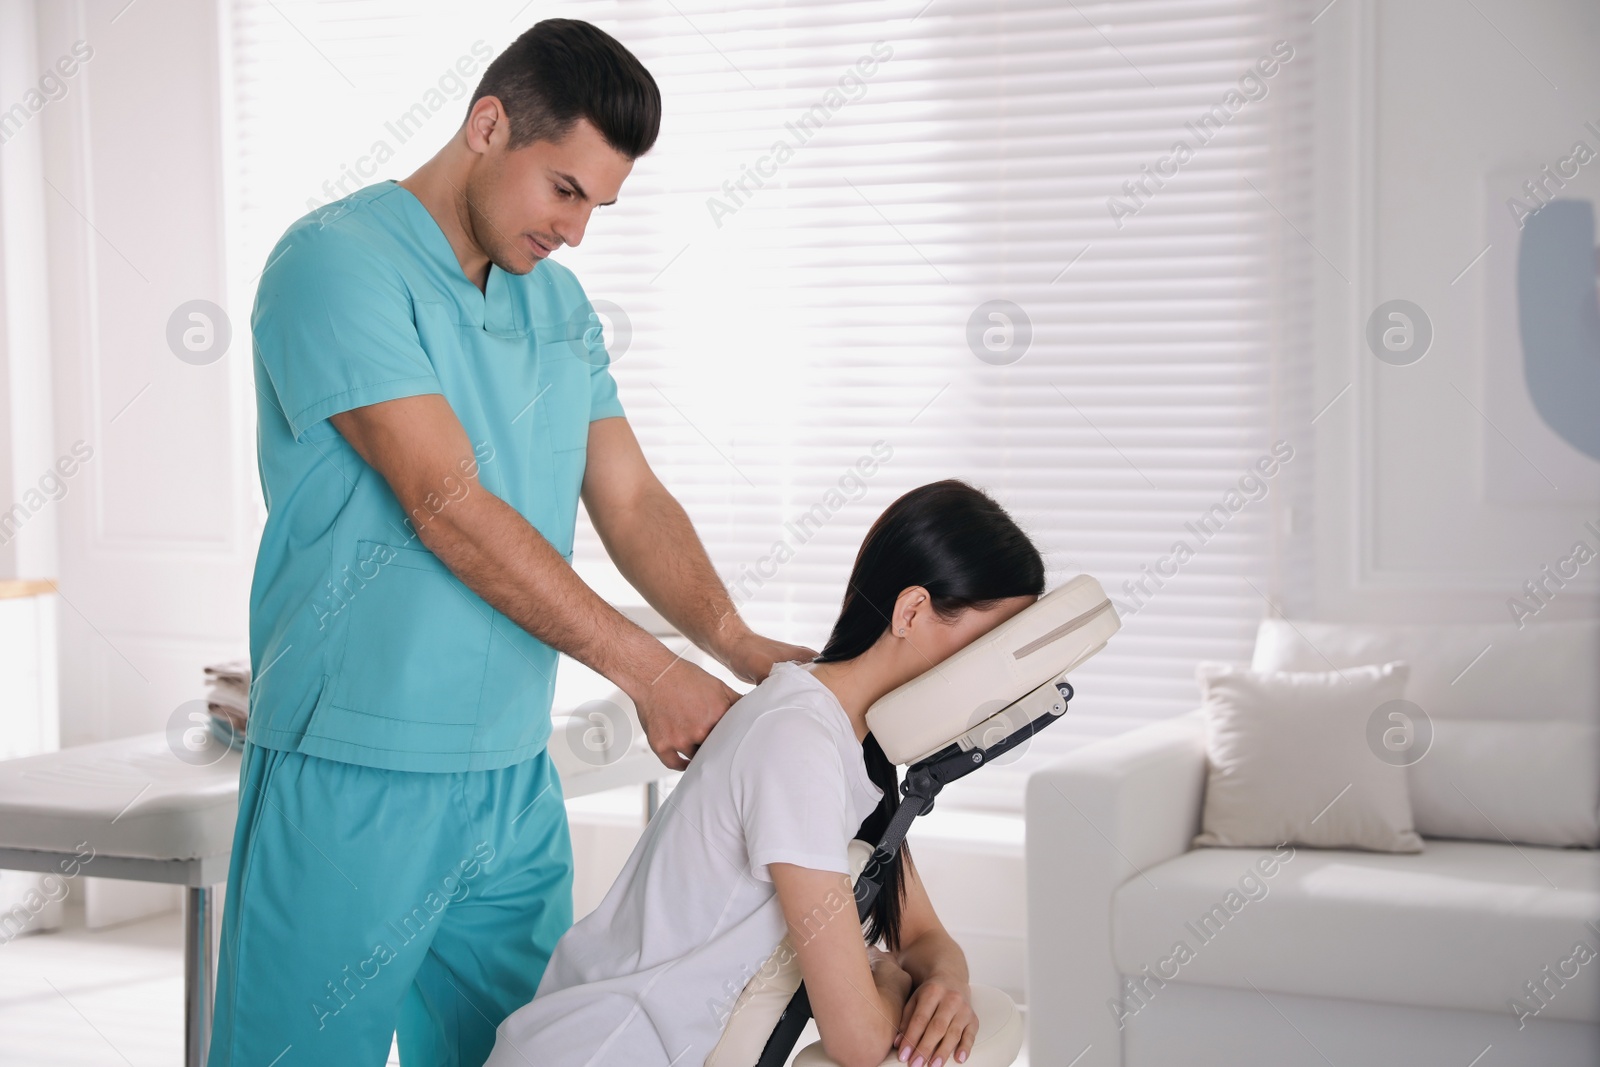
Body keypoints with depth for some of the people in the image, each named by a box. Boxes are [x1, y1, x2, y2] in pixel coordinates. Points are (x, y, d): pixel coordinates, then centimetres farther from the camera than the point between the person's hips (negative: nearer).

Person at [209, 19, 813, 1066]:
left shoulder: (559, 302, 14)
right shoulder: (339, 262, -11)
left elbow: (630, 497, 13)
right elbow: (446, 506, -19)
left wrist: (733, 640, -6)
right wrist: (646, 670, -19)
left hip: (516, 780, 7)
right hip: (357, 777, -7)